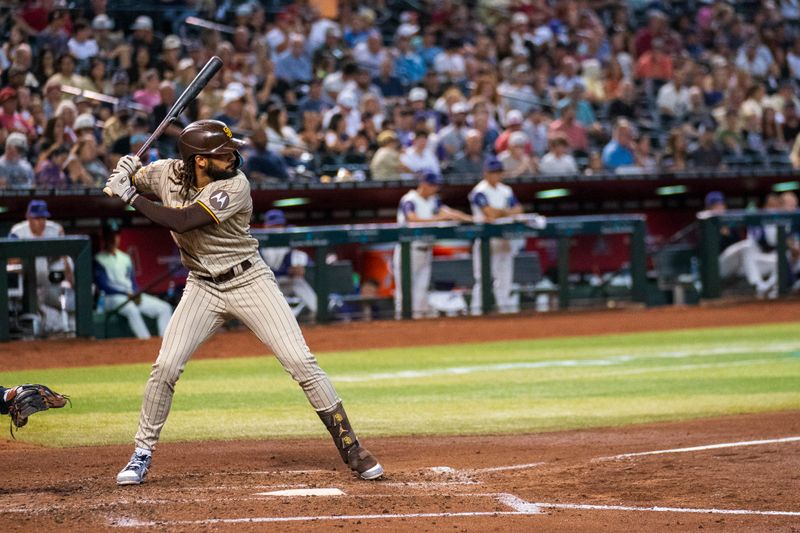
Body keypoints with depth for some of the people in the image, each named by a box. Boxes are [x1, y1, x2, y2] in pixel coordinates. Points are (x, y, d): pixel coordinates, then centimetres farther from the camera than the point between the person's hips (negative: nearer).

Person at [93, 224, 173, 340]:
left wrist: (137, 294, -4)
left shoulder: (125, 258, 21)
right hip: (112, 298, -7)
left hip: (133, 295, 7)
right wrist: (127, 294, -17)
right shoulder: (99, 260, 0)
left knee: (165, 308, -9)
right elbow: (103, 286, -10)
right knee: (131, 309, -40)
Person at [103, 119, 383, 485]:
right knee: (166, 366, -9)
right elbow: (124, 182, 7)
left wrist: (131, 197, -25)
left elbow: (180, 222, -30)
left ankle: (350, 447, -2)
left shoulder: (234, 185, -21)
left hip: (250, 281, -3)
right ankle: (142, 453, 8)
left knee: (301, 361, -10)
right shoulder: (168, 173, -6)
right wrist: (125, 171, -16)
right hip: (202, 288, 3)